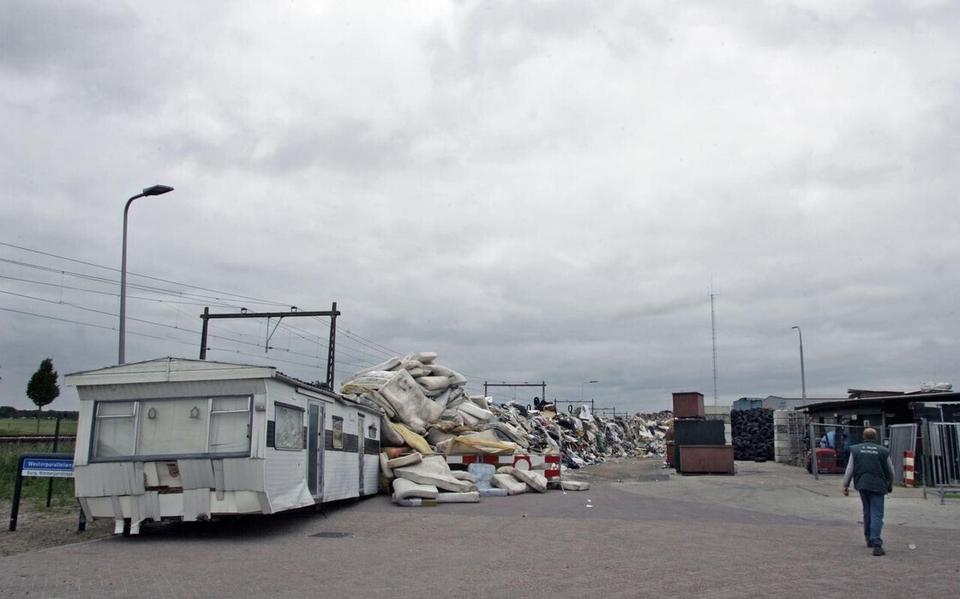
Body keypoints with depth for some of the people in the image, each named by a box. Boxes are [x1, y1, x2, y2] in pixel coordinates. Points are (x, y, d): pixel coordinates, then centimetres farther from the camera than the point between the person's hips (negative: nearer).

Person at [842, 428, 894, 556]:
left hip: (862, 484, 3)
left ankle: (869, 539, 28)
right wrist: (890, 486, 26)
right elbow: (891, 472, 10)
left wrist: (845, 485, 12)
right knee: (877, 515, -5)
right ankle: (876, 544, -16)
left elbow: (849, 469, 5)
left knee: (867, 512, 20)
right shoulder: (883, 451, 1)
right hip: (878, 485, -3)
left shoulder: (855, 450, 6)